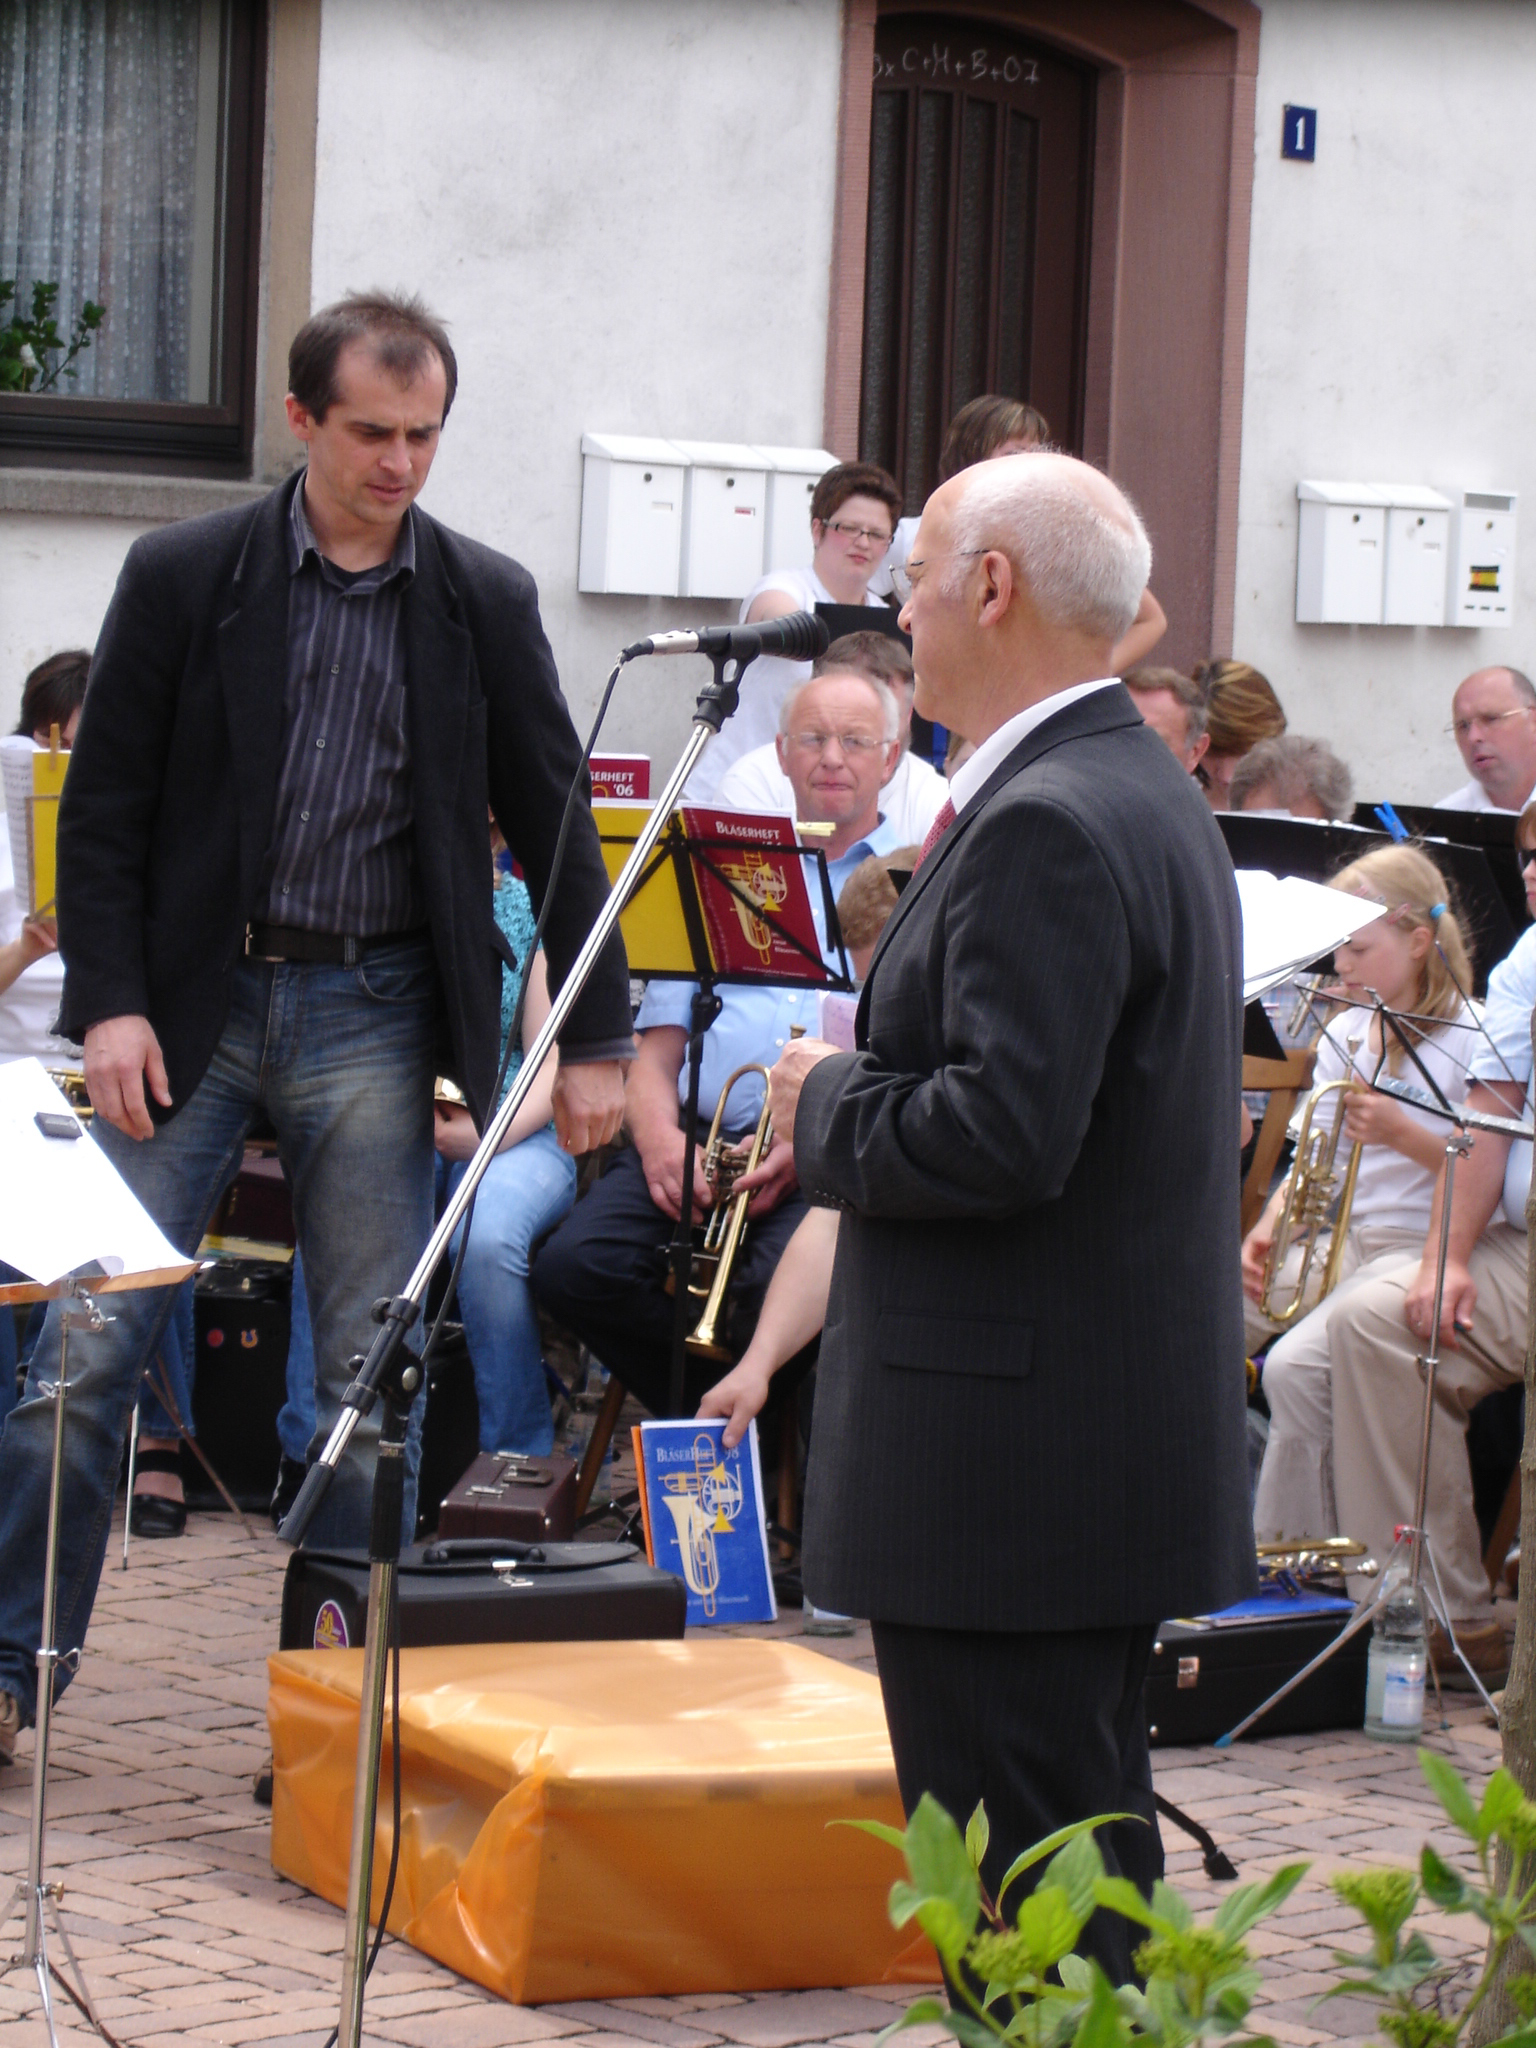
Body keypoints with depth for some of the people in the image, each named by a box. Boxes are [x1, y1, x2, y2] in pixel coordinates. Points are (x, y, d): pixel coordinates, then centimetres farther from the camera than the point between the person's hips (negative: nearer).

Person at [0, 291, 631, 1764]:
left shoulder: (486, 603, 4)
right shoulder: (184, 576, -1)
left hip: (374, 1017, 1)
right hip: (193, 998, -1)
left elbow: (552, 825, 8)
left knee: (374, 1367, 3)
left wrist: (596, 1038, 4)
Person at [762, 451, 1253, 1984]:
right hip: (1126, 1440, 11)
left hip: (1011, 1452, -11)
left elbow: (1002, 1131, -27)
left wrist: (829, 1102, -10)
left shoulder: (1045, 828, -18)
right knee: (1091, 1846, 18)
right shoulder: (1152, 798, 15)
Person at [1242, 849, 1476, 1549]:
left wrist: (1402, 1134, -24)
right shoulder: (1344, 1032, 13)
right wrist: (1269, 1226, -3)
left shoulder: (1467, 1039, -8)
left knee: (1296, 1364, -29)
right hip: (1335, 1239, 7)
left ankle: (1292, 1551, -13)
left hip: (1420, 1249, -7)